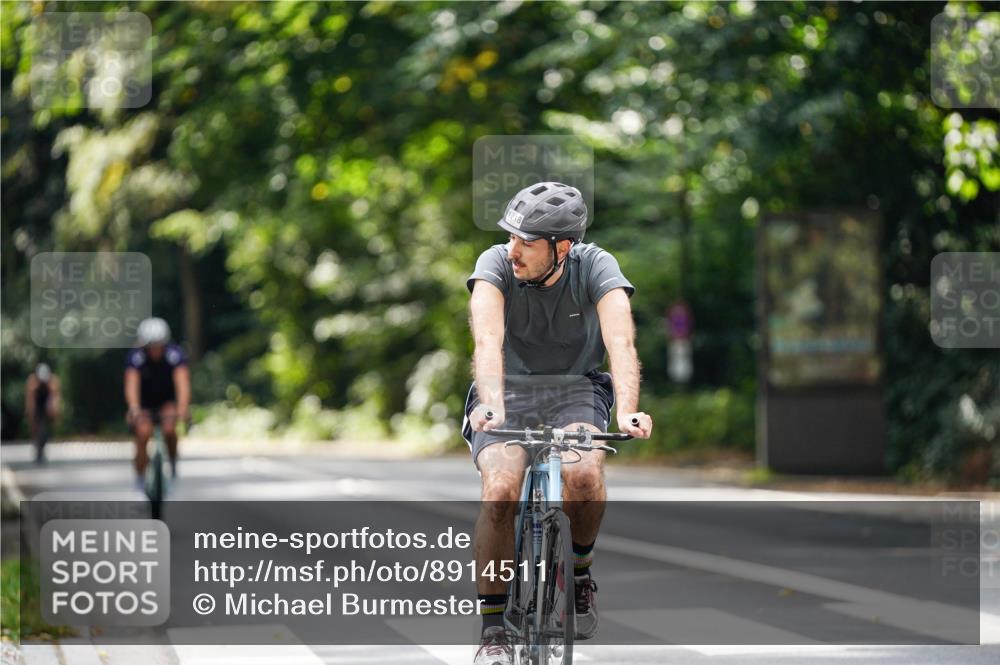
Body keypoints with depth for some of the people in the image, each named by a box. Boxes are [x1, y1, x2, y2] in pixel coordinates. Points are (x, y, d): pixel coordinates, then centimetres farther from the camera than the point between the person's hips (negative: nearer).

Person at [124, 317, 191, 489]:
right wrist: (134, 409, -56)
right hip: (144, 402, 0)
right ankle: (140, 479, -5)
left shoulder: (175, 354, -26)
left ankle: (173, 464, 2)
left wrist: (182, 408, -55)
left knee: (169, 429, -25)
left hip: (168, 399, 0)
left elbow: (182, 383, -37)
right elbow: (131, 385, -38)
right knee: (143, 432, -21)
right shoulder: (135, 357, -26)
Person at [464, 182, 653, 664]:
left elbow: (621, 342, -32)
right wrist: (491, 404, -54)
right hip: (509, 392, 0)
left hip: (575, 392, 0)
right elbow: (488, 339, -35)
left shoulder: (596, 267, -18)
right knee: (500, 490, -26)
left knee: (584, 474, -31)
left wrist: (627, 410, -50)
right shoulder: (496, 264, -20)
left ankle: (580, 572, 0)